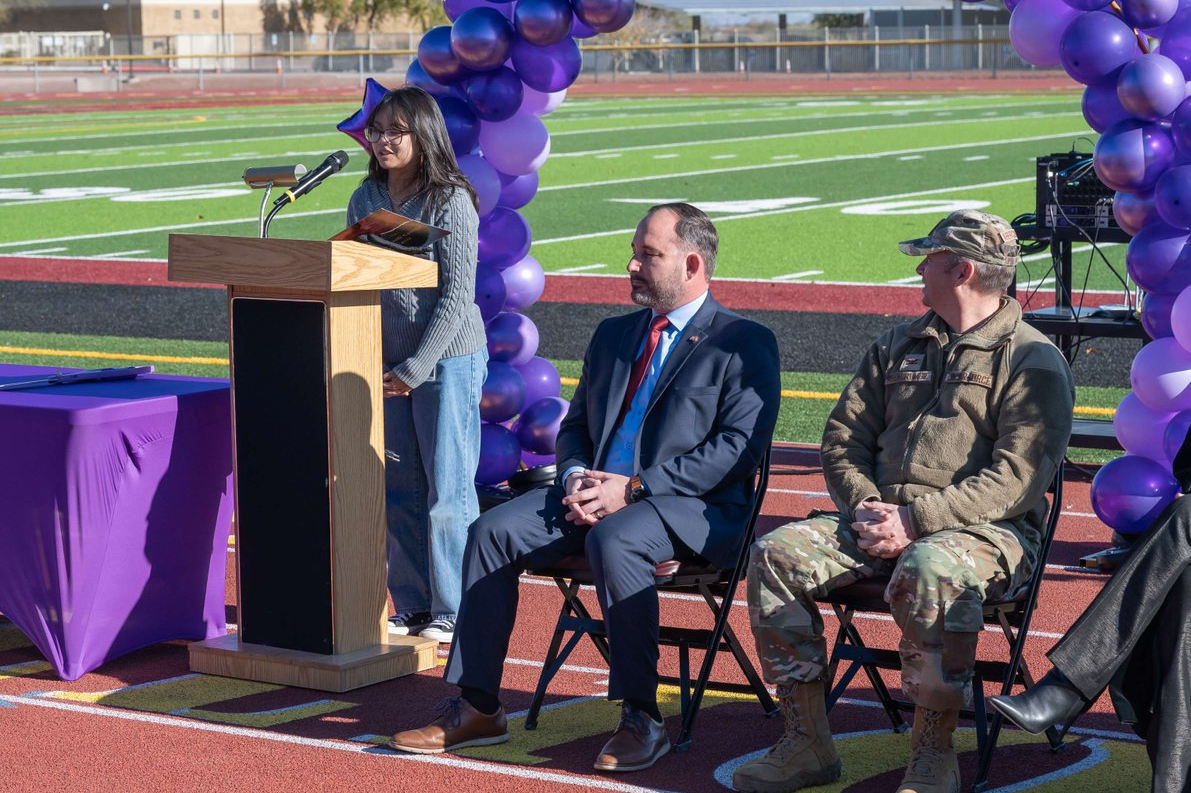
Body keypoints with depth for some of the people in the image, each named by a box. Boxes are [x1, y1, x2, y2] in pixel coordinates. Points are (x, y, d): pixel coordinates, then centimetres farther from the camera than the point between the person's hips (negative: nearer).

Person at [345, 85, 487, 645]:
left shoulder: (450, 201, -10)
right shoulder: (366, 199, 8)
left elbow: (458, 294, -12)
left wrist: (416, 367, -13)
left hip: (449, 360, -6)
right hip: (388, 364, 6)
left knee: (447, 490, -2)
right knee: (398, 489, 8)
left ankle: (453, 613, 6)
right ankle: (413, 605, 18)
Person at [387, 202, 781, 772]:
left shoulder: (745, 343, -1)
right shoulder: (613, 335, 21)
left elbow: (740, 447, -12)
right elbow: (575, 425, 23)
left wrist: (635, 487, -18)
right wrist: (577, 479, -2)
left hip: (694, 510, -6)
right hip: (597, 496, 7)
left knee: (614, 542, -37)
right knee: (493, 530, -15)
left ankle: (641, 719, -27)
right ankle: (476, 709, -11)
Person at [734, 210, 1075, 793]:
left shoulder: (1033, 362, -2)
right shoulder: (897, 346, 21)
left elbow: (1016, 479, -13)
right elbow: (842, 439, 17)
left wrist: (914, 520, -20)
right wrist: (866, 508, -5)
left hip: (985, 531, -6)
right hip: (883, 522, 7)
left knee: (929, 571, -40)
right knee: (776, 553, -16)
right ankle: (806, 743, -12)